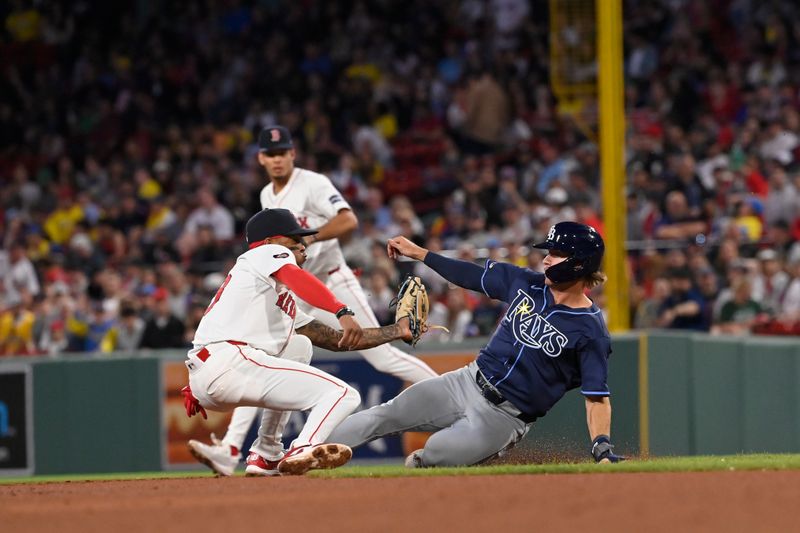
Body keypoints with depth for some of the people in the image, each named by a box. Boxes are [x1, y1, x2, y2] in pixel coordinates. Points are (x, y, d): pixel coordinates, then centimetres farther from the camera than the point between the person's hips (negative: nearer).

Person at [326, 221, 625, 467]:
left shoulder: (591, 333, -16)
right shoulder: (527, 283, 2)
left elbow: (597, 397, -17)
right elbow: (473, 276, 14)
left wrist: (603, 449, -31)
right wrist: (417, 253, 16)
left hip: (505, 416, -6)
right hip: (469, 382, 6)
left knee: (434, 456, -26)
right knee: (389, 415, -3)